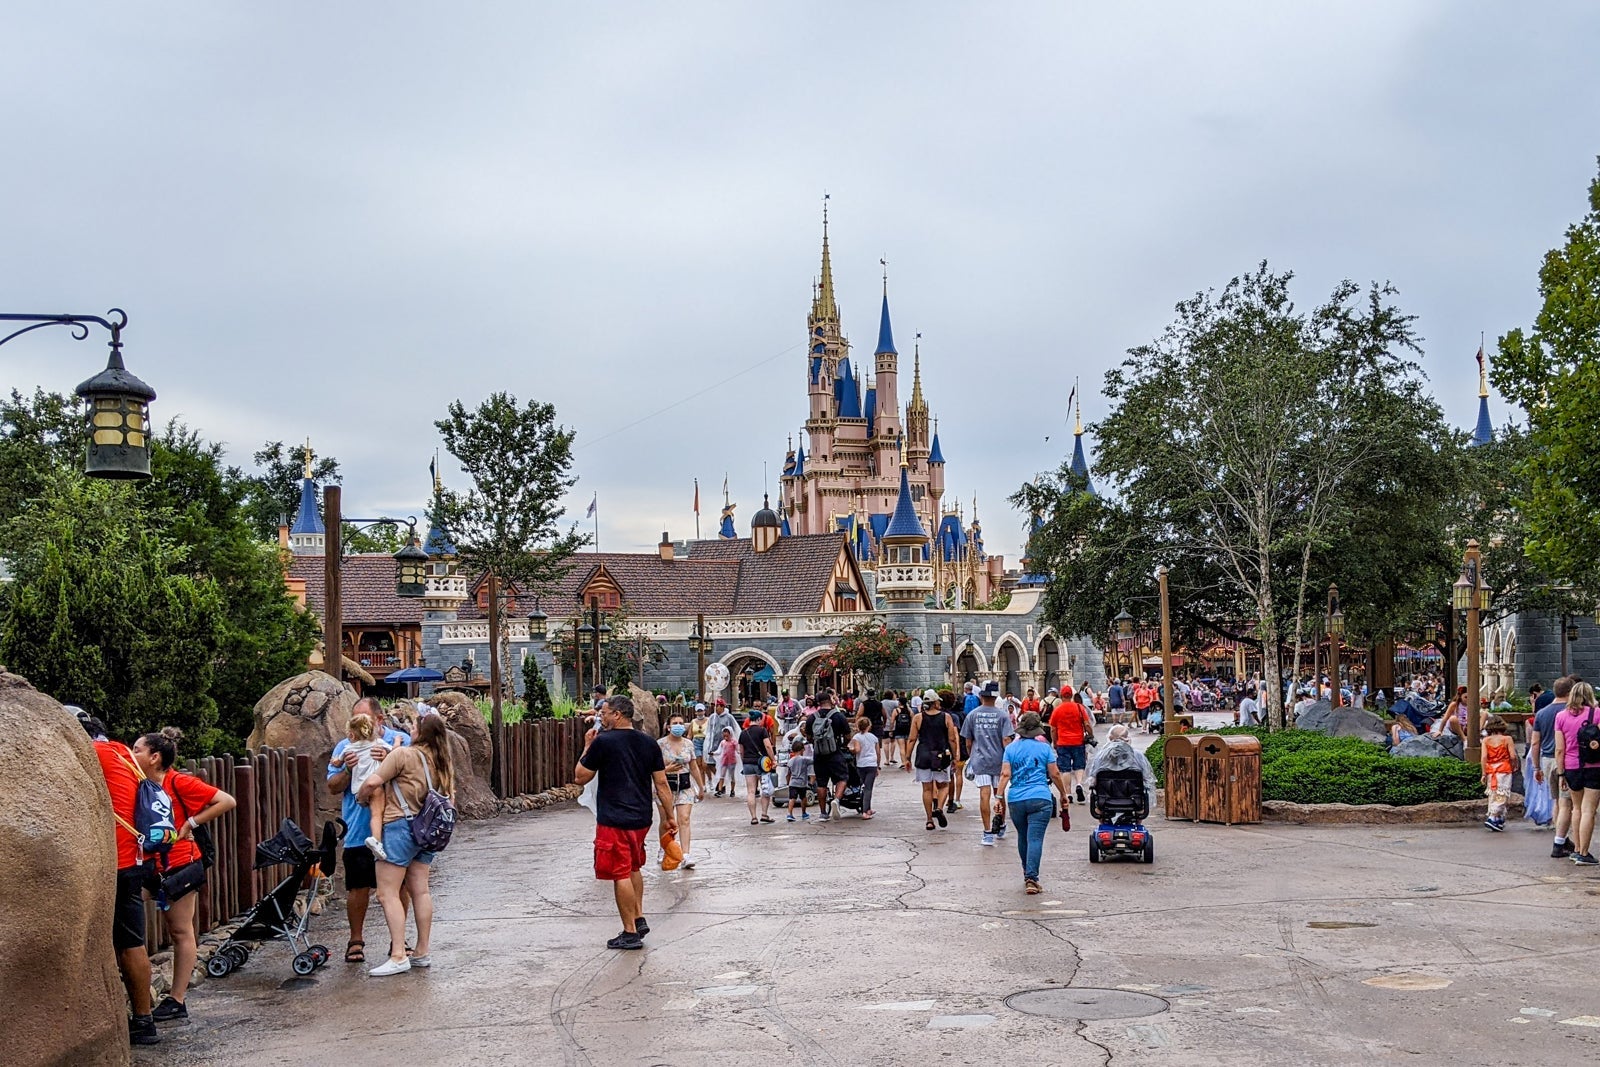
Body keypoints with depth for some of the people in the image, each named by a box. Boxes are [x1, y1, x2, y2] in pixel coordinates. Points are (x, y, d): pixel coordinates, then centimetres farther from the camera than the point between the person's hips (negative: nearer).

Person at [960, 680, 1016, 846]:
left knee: (984, 795, -3)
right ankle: (1000, 826, 29)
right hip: (999, 760, 0)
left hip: (980, 760, 0)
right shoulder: (1002, 715, -5)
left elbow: (968, 740, 9)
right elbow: (1006, 740, -10)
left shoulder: (972, 715, 1)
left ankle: (988, 832, -8)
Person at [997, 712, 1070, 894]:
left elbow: (1005, 774, -2)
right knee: (1035, 838, -6)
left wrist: (1000, 797, -2)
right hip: (1040, 799, -2)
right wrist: (1063, 794, 16)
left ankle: (1028, 874, 31)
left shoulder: (1010, 748, 6)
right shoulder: (1044, 748, 3)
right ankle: (1031, 878, -16)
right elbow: (1055, 774, 4)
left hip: (1015, 800, 3)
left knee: (1022, 837, 18)